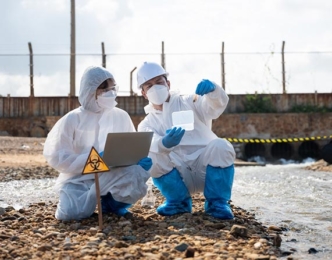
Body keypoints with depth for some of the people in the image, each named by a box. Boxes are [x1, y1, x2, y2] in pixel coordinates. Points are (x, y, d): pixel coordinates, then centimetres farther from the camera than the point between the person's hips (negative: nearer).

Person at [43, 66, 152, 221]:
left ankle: (112, 202, -2)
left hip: (111, 176, 2)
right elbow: (56, 157, -12)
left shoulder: (121, 116, 3)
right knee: (72, 212, -32)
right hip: (78, 178, -2)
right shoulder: (72, 119, -7)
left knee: (144, 164, -27)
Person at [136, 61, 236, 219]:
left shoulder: (189, 103, 10)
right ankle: (179, 200, -2)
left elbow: (217, 105, -11)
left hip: (205, 170, -1)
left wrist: (212, 90, -35)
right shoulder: (146, 124, 10)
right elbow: (152, 144, -14)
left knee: (221, 146, -30)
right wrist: (164, 143, -39)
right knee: (151, 155, -25)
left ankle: (216, 202, -10)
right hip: (179, 177, 1)